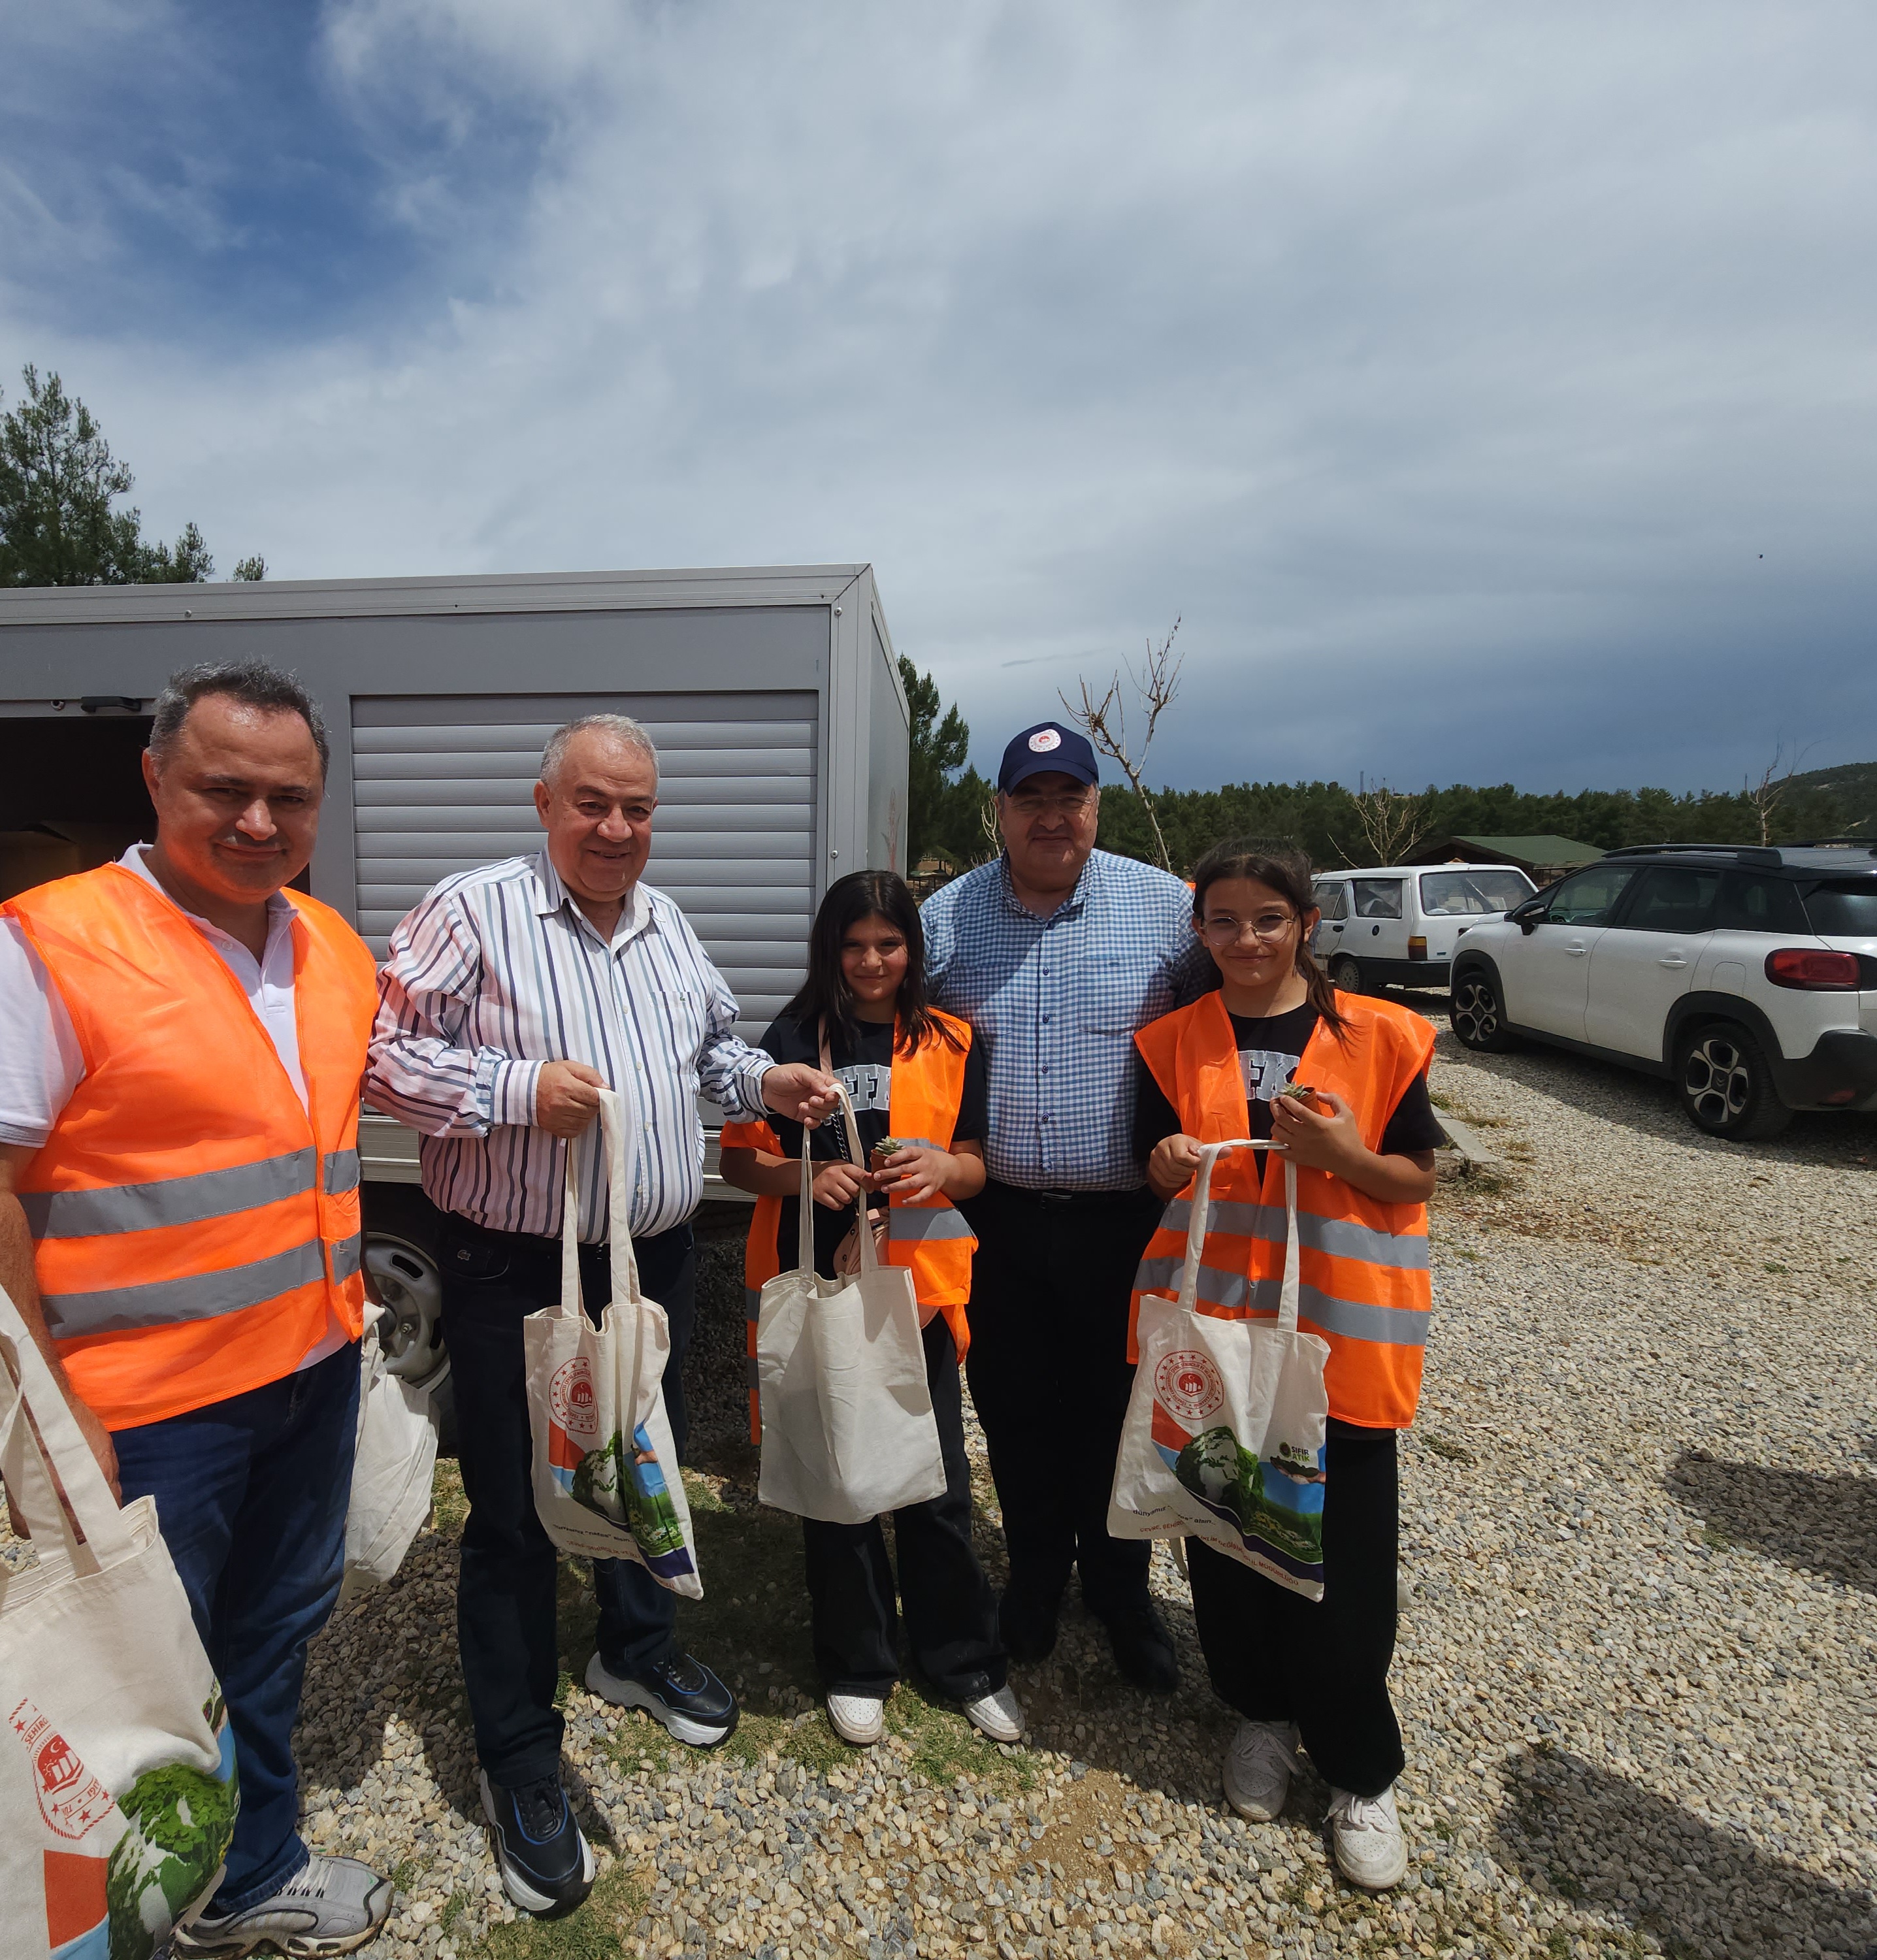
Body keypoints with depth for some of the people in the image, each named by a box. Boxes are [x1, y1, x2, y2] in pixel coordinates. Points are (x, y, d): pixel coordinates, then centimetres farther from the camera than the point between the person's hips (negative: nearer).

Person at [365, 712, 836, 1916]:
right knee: (515, 1516, 7)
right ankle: (521, 1760, 28)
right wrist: (517, 1088, -24)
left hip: (655, 1256, 6)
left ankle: (639, 1650, 48)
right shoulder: (474, 913, -12)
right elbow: (383, 1052, -14)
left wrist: (766, 1082, 1)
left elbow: (711, 1044, 19)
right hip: (515, 1273, -6)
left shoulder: (667, 924, 8)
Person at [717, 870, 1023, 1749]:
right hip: (819, 1289, 0)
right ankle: (857, 1666, 34)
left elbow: (976, 1165, 8)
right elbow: (740, 1159, 1)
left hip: (920, 1286, 1)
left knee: (936, 1482, 9)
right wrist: (804, 1177, -18)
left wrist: (945, 1166, -14)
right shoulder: (793, 1038, -1)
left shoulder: (951, 1043, 3)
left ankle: (967, 1661, 32)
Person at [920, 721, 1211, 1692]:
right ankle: (1034, 1573, 42)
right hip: (997, 1219, 2)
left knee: (1117, 1411, 14)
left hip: (1124, 1219, -1)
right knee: (1016, 1411, 16)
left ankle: (1120, 1587, 40)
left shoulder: (1166, 906, -3)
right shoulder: (946, 915, 1)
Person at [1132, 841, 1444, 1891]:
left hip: (1341, 1332, -2)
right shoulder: (1176, 1040, 1)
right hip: (1211, 1321, 2)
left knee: (1344, 1556, 5)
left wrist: (1345, 1155, -19)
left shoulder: (1378, 1036, -4)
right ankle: (1263, 1712, 39)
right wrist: (1172, 1165, -16)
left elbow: (1418, 1178, 1)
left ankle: (1363, 1773, 29)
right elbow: (1159, 1176, 7)